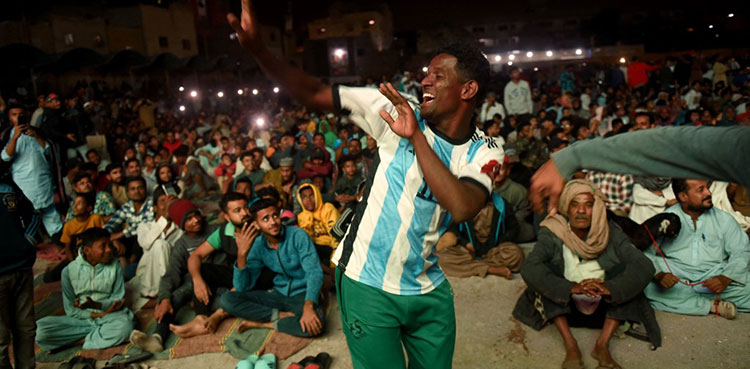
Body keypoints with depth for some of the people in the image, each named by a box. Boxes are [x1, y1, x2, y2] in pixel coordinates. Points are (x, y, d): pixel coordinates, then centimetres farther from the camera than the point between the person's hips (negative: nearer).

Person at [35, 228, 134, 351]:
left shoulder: (114, 266, -1)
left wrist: (96, 305, -20)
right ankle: (100, 333, -17)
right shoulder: (69, 270, -2)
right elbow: (70, 309, -2)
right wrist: (96, 314, -15)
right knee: (41, 329, -24)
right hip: (81, 318, 1)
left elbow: (118, 300, -1)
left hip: (108, 318, -1)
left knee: (124, 325, -36)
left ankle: (77, 341, -17)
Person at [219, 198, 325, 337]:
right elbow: (242, 288, -5)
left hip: (302, 294, -3)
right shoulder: (257, 245, -1)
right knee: (226, 299, -14)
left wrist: (308, 306, -40)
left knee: (316, 323, -37)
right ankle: (281, 316, -15)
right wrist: (242, 254, -20)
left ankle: (263, 323, -15)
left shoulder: (297, 235, -13)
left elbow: (314, 271, -23)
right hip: (278, 294, 4)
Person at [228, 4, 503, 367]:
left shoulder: (484, 150, -6)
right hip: (367, 285, -2)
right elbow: (315, 95, -12)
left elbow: (462, 208, -27)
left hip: (428, 290, 3)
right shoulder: (398, 111, -10)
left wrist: (416, 138, -29)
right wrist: (257, 47, -23)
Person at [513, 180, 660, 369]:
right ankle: (570, 344, -25)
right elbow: (529, 268, -26)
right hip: (565, 306, -1)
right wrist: (570, 288, -40)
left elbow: (644, 265, -18)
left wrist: (609, 287, -36)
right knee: (546, 269, -24)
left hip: (605, 307, 1)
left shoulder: (611, 233, -6)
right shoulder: (552, 233, -11)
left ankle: (603, 344, -21)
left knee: (625, 267, -20)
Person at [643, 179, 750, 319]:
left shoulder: (724, 219, 11)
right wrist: (658, 275, -25)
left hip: (714, 279, 1)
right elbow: (646, 252, -4)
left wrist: (725, 278, -15)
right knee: (645, 285, -31)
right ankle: (712, 305, -22)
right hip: (676, 280, -1)